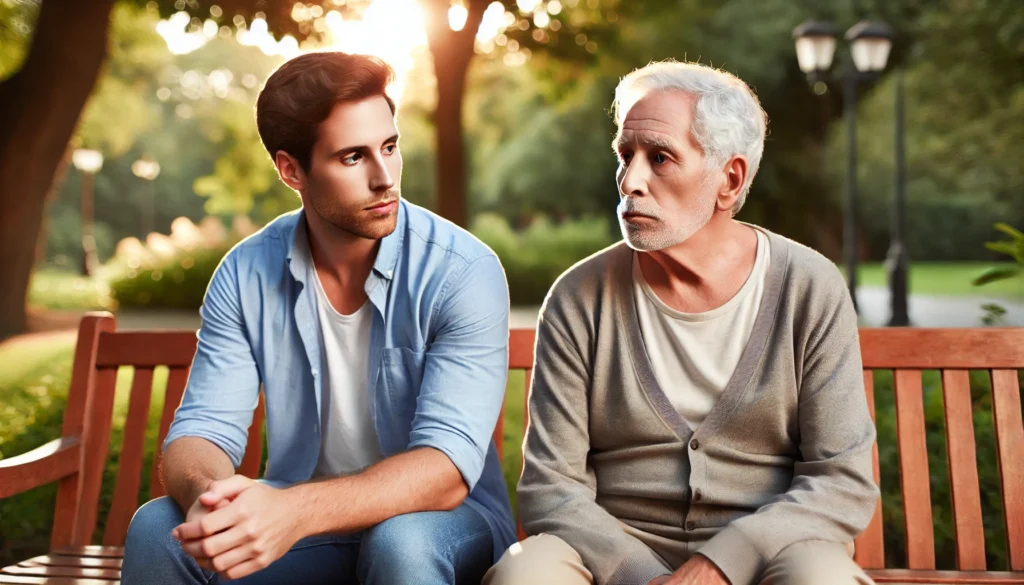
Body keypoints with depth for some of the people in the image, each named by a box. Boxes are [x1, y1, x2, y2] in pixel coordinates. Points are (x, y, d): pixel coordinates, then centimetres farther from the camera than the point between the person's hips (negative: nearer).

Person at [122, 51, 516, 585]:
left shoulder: (464, 272, -19)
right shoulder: (245, 275, -6)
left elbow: (447, 466, -27)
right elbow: (202, 427, -8)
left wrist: (296, 509, -43)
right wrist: (207, 495, -34)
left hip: (444, 525, -2)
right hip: (298, 523, 3)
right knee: (156, 531, -21)